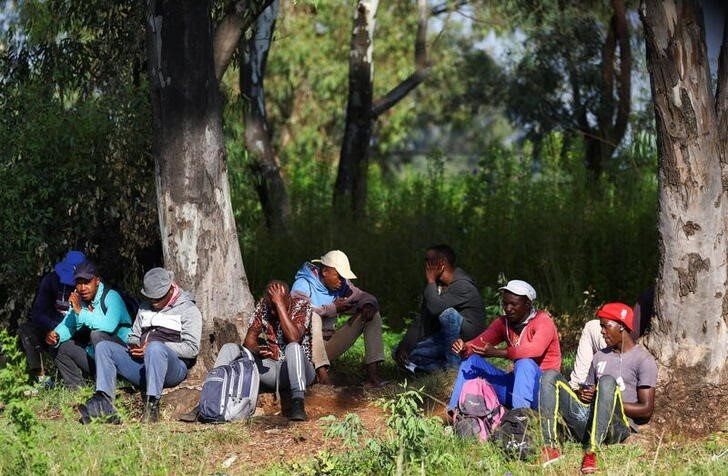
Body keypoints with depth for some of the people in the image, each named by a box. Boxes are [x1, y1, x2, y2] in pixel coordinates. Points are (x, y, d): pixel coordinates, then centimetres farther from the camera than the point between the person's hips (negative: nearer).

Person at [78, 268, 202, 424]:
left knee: (155, 348, -39)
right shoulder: (145, 308, 24)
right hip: (141, 365, 7)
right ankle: (103, 403, -26)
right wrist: (133, 345, 3)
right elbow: (134, 336, 30)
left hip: (174, 367, -7)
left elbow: (192, 348, -8)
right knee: (103, 347, -8)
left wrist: (153, 347, -14)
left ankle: (152, 404, -42)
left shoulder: (188, 309, 3)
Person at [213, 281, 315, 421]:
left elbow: (293, 338, -26)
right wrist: (257, 350, -26)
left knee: (293, 348, -37)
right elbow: (249, 338, -2)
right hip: (270, 367, 4)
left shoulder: (301, 304, -9)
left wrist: (280, 304, -26)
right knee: (229, 349, -13)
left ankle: (297, 403, -47)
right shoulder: (263, 305, 4)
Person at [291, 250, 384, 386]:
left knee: (372, 314, 0)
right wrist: (333, 308, -22)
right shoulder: (303, 285, -11)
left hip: (330, 343, 6)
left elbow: (364, 296, 8)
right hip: (308, 346, -6)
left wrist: (368, 305, -18)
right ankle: (321, 372, -46)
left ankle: (372, 372, -15)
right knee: (313, 317, -36)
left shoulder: (342, 285, 8)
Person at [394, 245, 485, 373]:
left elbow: (435, 308, -33)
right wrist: (404, 346, -7)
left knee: (447, 313, -38)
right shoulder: (436, 286, 8)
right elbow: (421, 319, 5)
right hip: (444, 340, 8)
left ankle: (453, 366, -25)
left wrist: (431, 281, -17)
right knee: (400, 354, -2)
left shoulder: (463, 285, -19)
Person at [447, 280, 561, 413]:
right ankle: (454, 411, -14)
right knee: (471, 360, -2)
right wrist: (464, 349, -27)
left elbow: (536, 350, -30)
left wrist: (497, 352, -37)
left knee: (525, 362, -37)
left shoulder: (543, 320, -11)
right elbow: (480, 342, -2)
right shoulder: (504, 323, 9)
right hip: (516, 382, 6)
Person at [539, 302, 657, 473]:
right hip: (586, 422, 6)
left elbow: (646, 410, -4)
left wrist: (611, 403, -9)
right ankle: (551, 448, -25)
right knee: (550, 376, -7)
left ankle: (591, 453, -43)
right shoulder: (600, 356, 24)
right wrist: (581, 394, 4)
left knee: (607, 381, -33)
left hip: (618, 426, -6)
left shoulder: (643, 360, 3)